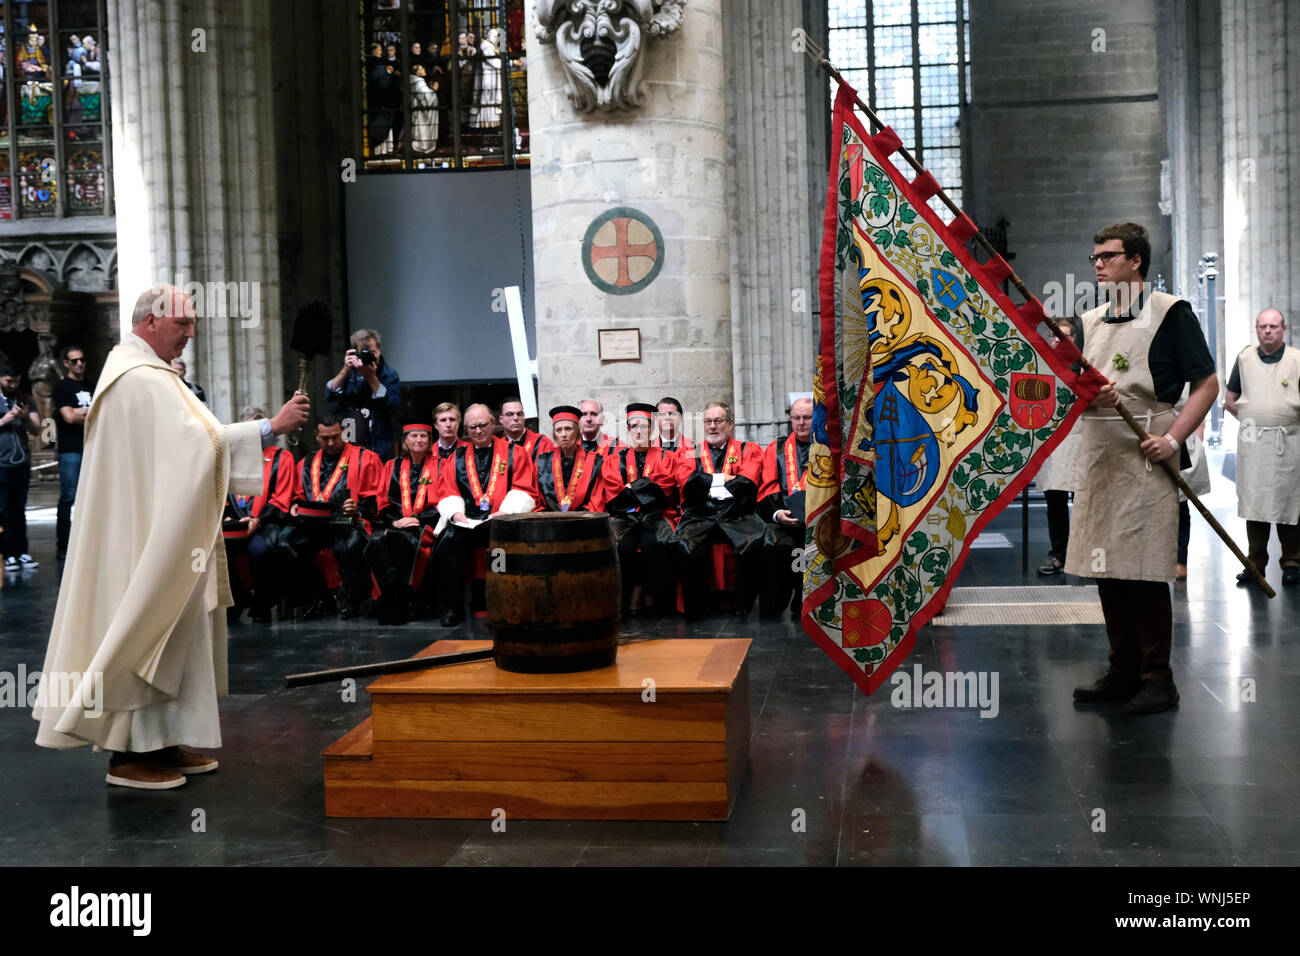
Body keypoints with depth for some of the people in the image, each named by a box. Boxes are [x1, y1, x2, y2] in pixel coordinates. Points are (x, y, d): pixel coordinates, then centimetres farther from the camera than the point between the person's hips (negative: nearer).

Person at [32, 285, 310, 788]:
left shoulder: (137, 372, 17)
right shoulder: (141, 379, -17)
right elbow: (195, 441, -27)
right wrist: (270, 428, -24)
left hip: (161, 531, 11)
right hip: (150, 535, -11)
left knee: (171, 636, 12)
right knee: (151, 633, -5)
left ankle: (162, 741, 19)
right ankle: (131, 755, 3)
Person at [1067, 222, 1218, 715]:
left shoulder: (1169, 313, -3)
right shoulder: (1090, 321, 16)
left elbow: (1207, 384, -5)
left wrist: (1174, 438, -16)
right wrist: (1090, 396, -5)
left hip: (1145, 454, -6)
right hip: (1097, 450, 7)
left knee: (1145, 568, -6)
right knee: (1106, 564, 8)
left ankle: (1157, 678, 3)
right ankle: (1123, 671, 18)